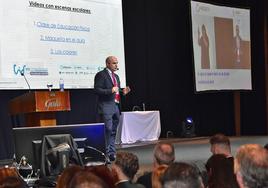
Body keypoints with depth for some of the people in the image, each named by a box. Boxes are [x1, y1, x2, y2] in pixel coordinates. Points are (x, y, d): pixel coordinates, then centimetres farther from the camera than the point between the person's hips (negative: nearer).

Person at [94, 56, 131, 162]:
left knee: (113, 131, 11)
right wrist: (110, 90, -22)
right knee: (108, 130, -11)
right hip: (106, 107, -8)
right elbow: (97, 90, -14)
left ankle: (112, 152, 17)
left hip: (116, 106, 8)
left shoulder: (116, 76, 21)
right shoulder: (101, 75, -6)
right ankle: (108, 153, -8)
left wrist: (123, 91, 8)